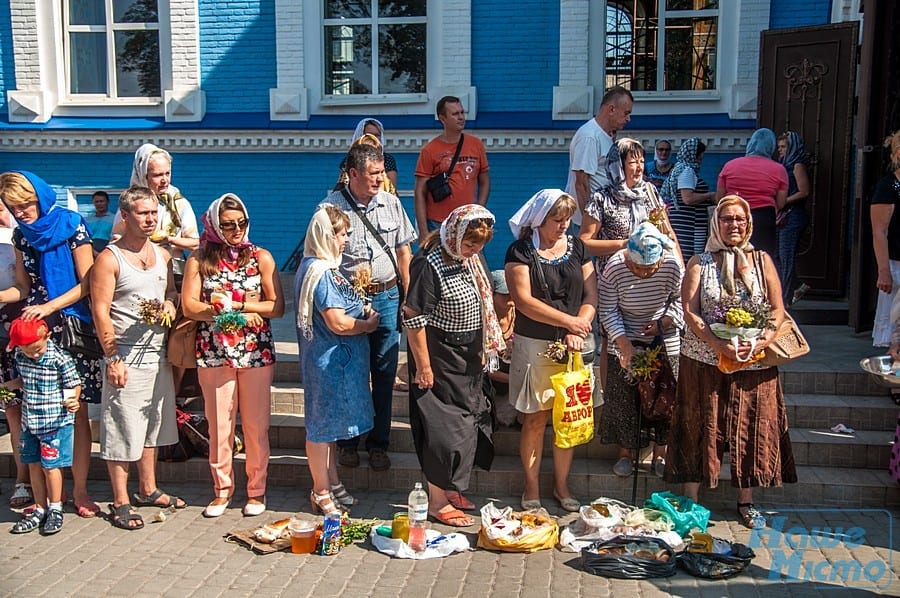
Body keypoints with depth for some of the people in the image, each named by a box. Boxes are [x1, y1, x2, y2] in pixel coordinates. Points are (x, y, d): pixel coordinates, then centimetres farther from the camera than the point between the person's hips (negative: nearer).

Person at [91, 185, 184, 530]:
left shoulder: (162, 255, 10)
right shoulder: (110, 259, -10)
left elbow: (172, 291, 21)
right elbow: (100, 311, -13)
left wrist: (170, 305, -4)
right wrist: (113, 359, -17)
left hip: (158, 353, 7)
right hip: (127, 357, -7)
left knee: (152, 425, 16)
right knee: (122, 429, -1)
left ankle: (148, 490, 30)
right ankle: (121, 503, 10)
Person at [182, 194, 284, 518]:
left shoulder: (261, 257, 4)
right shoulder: (199, 259, 4)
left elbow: (277, 306, -2)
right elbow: (189, 306, -6)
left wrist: (235, 304, -12)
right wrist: (240, 312, -15)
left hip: (256, 353, 0)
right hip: (213, 354, 0)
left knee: (256, 424, 5)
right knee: (219, 424, 6)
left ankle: (256, 490, 18)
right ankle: (222, 489, 21)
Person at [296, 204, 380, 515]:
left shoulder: (323, 267, 10)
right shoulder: (321, 272, -22)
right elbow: (338, 323, -25)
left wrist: (362, 310, 7)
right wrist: (369, 324, -9)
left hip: (337, 359, 11)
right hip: (328, 360, -11)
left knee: (328, 424, 19)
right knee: (322, 425, 2)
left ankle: (332, 484, 32)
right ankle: (321, 492, 15)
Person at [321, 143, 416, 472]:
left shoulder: (391, 204, 6)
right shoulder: (331, 207, -5)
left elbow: (403, 251, 12)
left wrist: (408, 295, 10)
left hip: (387, 298, 3)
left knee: (384, 374, 8)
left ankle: (379, 442, 22)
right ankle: (347, 441, 24)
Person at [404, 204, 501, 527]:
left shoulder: (470, 257, 3)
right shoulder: (430, 264, -22)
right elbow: (413, 317, -21)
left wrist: (483, 350, 16)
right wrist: (423, 365, -18)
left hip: (468, 357, 9)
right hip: (440, 357, -8)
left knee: (466, 421, 16)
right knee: (444, 427, -2)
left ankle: (449, 488, 32)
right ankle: (437, 502, 12)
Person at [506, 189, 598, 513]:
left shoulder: (577, 247, 10)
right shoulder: (521, 252, -3)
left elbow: (591, 296, 5)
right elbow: (524, 301, -13)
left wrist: (577, 332, -11)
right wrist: (570, 321, -13)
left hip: (574, 345, 4)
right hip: (535, 346, -3)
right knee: (535, 419, 2)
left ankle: (562, 484, 22)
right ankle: (531, 486, 16)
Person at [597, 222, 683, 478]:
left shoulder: (673, 266, -17)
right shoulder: (614, 268, -20)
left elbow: (680, 300, -1)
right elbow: (607, 311, -15)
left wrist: (665, 323, -17)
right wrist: (624, 344, -23)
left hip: (664, 342, 1)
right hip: (626, 343, -1)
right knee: (624, 398, 4)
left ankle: (660, 454, 21)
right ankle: (625, 453, 21)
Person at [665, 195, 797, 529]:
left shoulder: (762, 261, 8)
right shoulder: (700, 263, 3)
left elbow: (777, 310, 4)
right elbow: (690, 312, -6)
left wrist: (761, 342, -14)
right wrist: (720, 346, -18)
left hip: (754, 362, 2)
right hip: (704, 361, -2)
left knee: (750, 430, 7)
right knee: (700, 429, 3)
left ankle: (746, 502, 22)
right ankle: (691, 500, 15)